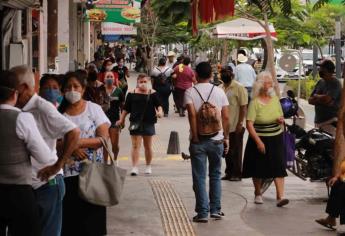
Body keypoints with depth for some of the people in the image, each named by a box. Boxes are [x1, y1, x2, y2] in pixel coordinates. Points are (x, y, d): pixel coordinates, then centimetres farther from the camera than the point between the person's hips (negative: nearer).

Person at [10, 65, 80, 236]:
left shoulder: (42, 108, -15)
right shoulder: (17, 110, 6)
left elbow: (74, 133, -23)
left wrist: (57, 166, -21)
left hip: (46, 184, -7)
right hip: (25, 185, 7)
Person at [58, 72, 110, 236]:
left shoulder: (94, 109, 1)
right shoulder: (59, 112, 6)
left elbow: (104, 138, -6)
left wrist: (79, 142, -18)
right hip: (68, 173, 1)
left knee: (91, 218, 0)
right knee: (69, 216, -1)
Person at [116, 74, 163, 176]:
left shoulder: (153, 93, 3)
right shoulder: (132, 94, 4)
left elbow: (158, 105, 0)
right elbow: (126, 108, 8)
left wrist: (160, 112, -21)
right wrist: (121, 120, 5)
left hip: (149, 122, 1)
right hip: (135, 122, -1)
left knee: (148, 146, 12)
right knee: (135, 145, -6)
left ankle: (148, 166, 26)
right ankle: (134, 167, -8)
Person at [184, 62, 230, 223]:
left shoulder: (190, 91, -5)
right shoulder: (219, 92, 2)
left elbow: (192, 114, -17)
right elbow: (226, 117, 0)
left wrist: (195, 136, -12)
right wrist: (226, 137, 9)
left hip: (198, 141, -2)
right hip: (217, 140, 2)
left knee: (199, 178, 4)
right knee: (215, 175, 16)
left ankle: (203, 213, 4)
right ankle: (215, 210, 18)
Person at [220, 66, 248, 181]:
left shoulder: (239, 88, -10)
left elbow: (243, 107, -13)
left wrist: (240, 124, -17)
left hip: (235, 127, -6)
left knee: (236, 151, 2)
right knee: (227, 151, 13)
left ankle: (237, 174, 10)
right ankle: (229, 173, 22)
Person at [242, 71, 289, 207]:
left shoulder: (275, 99, 5)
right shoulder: (255, 103, -12)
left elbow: (281, 117, 17)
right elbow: (249, 124, -17)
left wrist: (281, 120, -8)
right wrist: (258, 142, -21)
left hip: (276, 138, 3)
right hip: (259, 139, -3)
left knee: (278, 167, -8)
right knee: (258, 169, 9)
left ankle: (280, 196, -11)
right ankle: (258, 194, 29)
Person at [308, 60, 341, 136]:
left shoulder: (335, 83, -9)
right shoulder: (320, 82, 14)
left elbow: (327, 98, -22)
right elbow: (310, 100, 12)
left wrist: (316, 96, -2)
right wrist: (321, 99, -9)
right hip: (318, 121, 8)